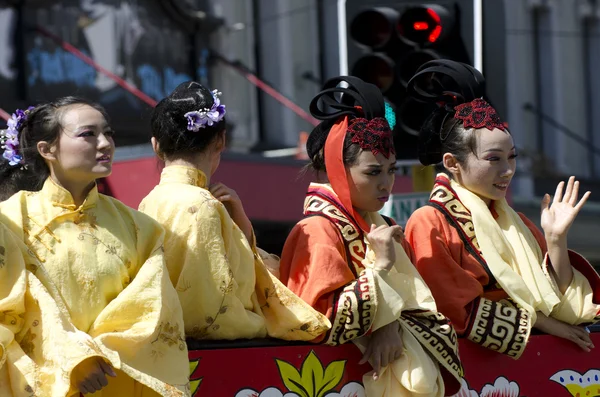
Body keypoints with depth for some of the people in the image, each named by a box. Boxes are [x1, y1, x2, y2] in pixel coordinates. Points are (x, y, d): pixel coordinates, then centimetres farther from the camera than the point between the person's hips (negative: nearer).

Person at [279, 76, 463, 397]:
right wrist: (380, 266, -16)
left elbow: (410, 298, 7)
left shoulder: (378, 227, 14)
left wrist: (390, 326, -13)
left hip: (382, 349, 6)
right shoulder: (319, 230, -9)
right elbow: (323, 323, -17)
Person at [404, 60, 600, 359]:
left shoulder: (514, 222, 13)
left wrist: (556, 238, -4)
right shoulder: (428, 224, -4)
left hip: (533, 352, 6)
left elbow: (559, 300, 8)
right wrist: (540, 321, -5)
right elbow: (462, 311, -7)